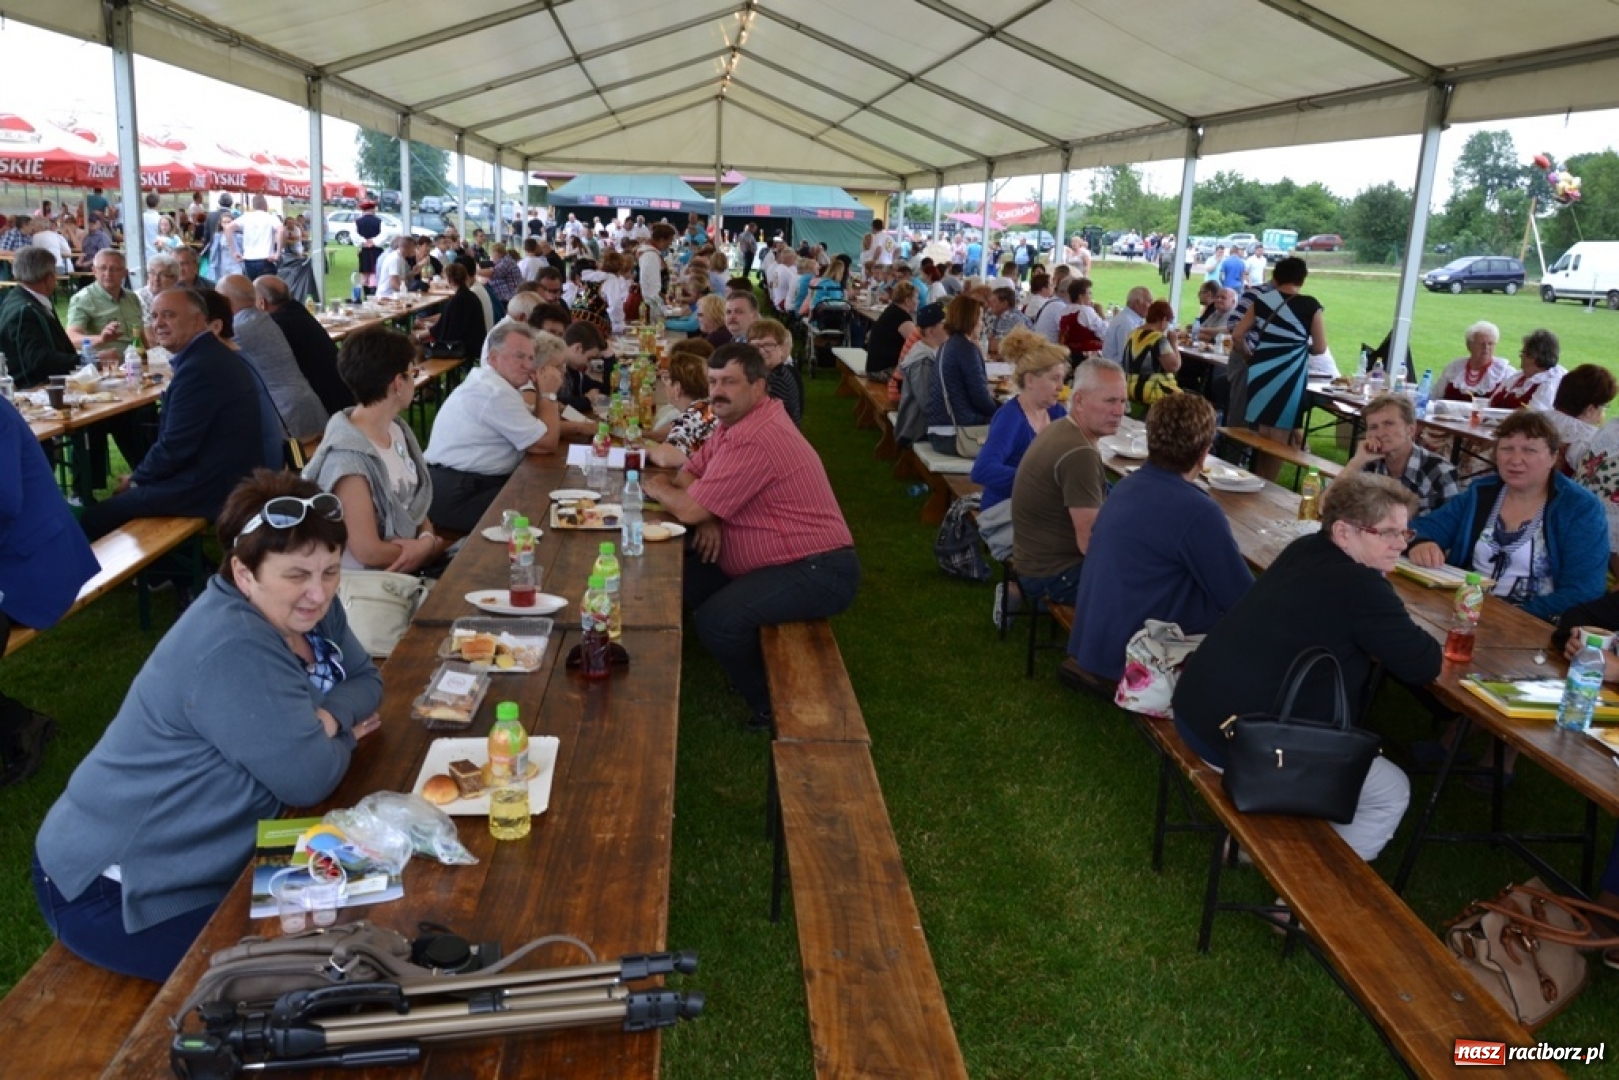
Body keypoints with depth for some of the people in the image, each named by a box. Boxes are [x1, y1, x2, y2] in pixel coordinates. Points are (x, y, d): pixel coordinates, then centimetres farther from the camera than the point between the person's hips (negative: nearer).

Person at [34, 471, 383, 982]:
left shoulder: (305, 608, -3)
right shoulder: (231, 651, -31)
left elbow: (365, 679, 4)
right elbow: (309, 780, -29)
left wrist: (329, 716, -18)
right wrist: (341, 737, -7)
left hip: (209, 859, 9)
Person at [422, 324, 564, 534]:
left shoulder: (489, 382, 14)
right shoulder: (495, 392, -18)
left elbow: (536, 428, 14)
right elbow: (546, 443, -13)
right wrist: (548, 393, -3)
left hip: (463, 484, 11)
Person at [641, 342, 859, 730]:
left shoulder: (755, 438, -24)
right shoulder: (737, 420, 10)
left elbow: (688, 509, -21)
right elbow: (689, 475, 13)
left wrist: (656, 489, 1)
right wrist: (707, 516, -9)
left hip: (818, 572, -11)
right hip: (788, 561, 11)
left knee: (716, 620, -26)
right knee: (683, 578, 8)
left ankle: (774, 706, -2)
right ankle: (749, 669, 21)